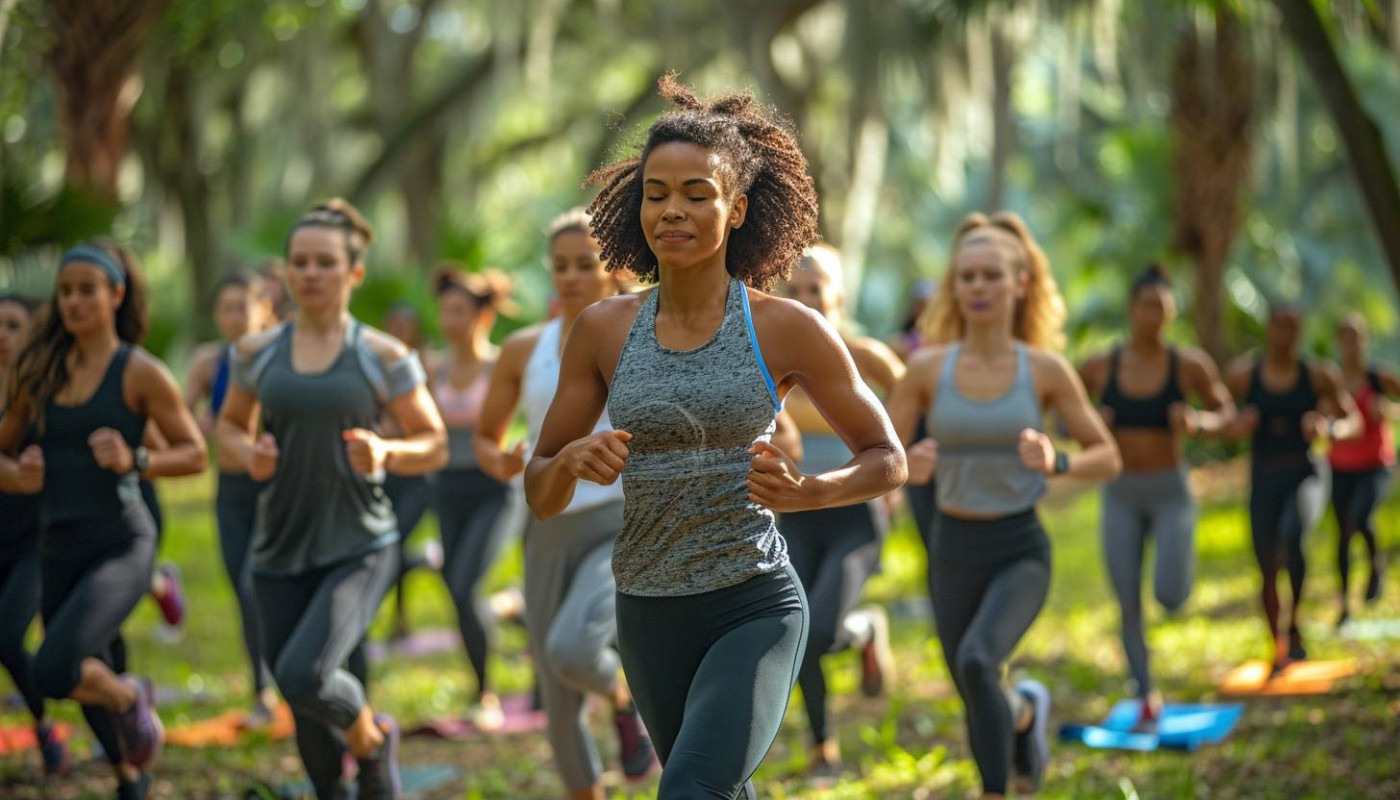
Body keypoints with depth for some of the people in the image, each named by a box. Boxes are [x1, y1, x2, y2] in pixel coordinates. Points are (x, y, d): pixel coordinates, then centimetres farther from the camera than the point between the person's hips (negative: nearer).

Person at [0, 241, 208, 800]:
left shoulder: (140, 372, -6)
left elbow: (195, 454, -2)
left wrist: (134, 460, -19)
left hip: (121, 545, -5)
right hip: (58, 547, 5)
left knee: (54, 672, -24)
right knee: (86, 679, 17)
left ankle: (129, 698, 8)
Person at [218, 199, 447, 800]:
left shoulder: (385, 357, -3)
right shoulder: (257, 351, 4)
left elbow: (434, 447, 2)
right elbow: (231, 425, 18)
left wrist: (385, 453, -19)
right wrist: (250, 456, -5)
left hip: (359, 549, -3)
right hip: (281, 552, 4)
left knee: (304, 677, -23)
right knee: (307, 713, 9)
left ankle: (373, 739, 9)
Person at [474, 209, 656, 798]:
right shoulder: (524, 350, 5)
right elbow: (485, 437, 14)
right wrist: (500, 463, -8)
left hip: (626, 533, -4)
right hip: (552, 536, 4)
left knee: (570, 652, -31)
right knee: (561, 706, 6)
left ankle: (623, 698, 6)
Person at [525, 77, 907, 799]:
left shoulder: (787, 330, -8)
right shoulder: (603, 330, 0)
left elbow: (887, 461, 2)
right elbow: (540, 496, 5)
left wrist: (802, 493, -18)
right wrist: (571, 462, -18)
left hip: (754, 606, -4)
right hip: (648, 614, 4)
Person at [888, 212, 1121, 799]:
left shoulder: (1045, 369, -6)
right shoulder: (927, 368, -4)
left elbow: (1107, 458, 1)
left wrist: (1056, 463, -19)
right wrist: (909, 466, -21)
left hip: (1021, 551, -2)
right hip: (953, 549, 3)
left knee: (976, 662, -30)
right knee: (980, 702, 13)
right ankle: (1025, 709, 49)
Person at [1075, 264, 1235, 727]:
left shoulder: (1190, 365, -9)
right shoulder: (1098, 368, -4)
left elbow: (1225, 412, 5)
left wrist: (1198, 423, -17)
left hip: (1171, 493, -1)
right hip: (1120, 497, 2)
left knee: (1170, 596, -15)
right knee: (1129, 606, 0)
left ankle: (1180, 566, 22)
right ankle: (1147, 697, 16)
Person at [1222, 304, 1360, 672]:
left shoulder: (1319, 374, -3)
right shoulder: (1242, 374, -2)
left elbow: (1354, 422, 4)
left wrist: (1330, 429, -18)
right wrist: (1237, 427, -17)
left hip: (1305, 477, -2)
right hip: (1264, 482, 2)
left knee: (1293, 535, -32)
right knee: (1268, 572, 5)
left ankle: (1295, 624, -14)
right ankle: (1278, 648, 27)